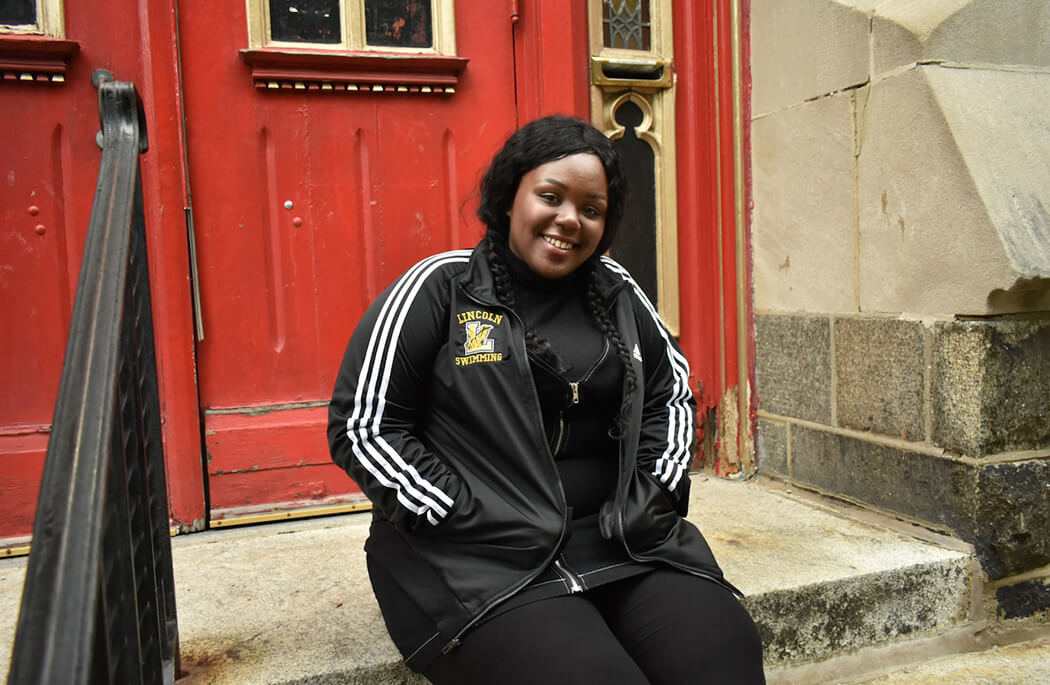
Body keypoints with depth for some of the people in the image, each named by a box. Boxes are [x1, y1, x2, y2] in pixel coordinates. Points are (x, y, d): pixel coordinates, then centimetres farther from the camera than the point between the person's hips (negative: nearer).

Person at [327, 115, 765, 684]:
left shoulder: (615, 291, 12)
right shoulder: (440, 288, -3)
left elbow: (672, 392, 21)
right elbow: (362, 427, -5)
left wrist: (657, 493, 5)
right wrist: (473, 523, -12)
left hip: (624, 543, 5)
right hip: (479, 558, -4)